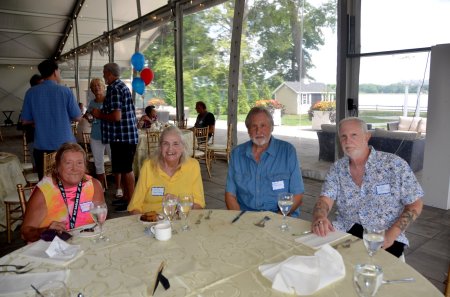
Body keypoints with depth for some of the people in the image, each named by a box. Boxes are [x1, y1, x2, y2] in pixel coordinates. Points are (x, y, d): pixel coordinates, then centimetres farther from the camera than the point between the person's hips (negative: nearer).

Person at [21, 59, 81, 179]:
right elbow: (77, 117, -3)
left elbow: (25, 120, 4)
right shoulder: (65, 91, -8)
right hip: (65, 145, -1)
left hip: (42, 146, 2)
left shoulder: (31, 92, -2)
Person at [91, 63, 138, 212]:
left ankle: (131, 201, 6)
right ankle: (126, 197, 27)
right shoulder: (122, 86, 17)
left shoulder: (114, 89, -14)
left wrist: (99, 114, -8)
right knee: (124, 168, 17)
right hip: (128, 135, 10)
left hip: (122, 136, -10)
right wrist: (102, 113, 21)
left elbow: (116, 116, -24)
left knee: (126, 169, -2)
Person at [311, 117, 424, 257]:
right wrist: (319, 218, -29)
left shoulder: (394, 164, -6)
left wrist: (391, 235, -16)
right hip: (345, 230, 3)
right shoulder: (337, 168, 4)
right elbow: (325, 200, -4)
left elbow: (415, 204, -2)